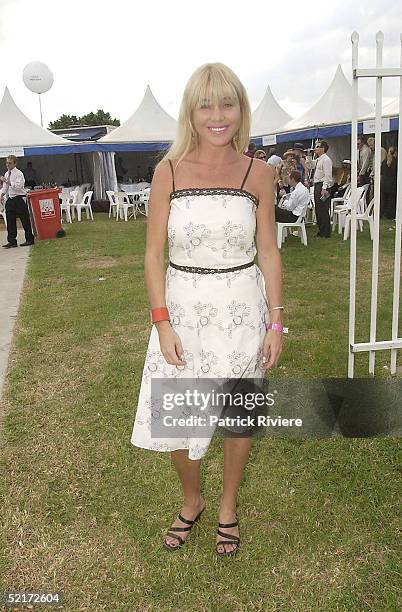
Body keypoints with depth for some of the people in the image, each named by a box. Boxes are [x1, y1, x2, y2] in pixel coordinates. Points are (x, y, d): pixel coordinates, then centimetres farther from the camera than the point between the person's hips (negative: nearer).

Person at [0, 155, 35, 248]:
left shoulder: (19, 173, -8)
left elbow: (18, 186, -20)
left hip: (19, 199, -7)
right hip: (9, 199, 7)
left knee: (25, 220, 1)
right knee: (10, 221, 6)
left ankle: (29, 239, 12)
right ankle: (12, 241, 12)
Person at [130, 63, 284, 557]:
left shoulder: (257, 174, -3)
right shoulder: (168, 172, -5)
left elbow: (268, 252, 2)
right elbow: (154, 253, -3)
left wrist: (275, 321, -1)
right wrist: (162, 322, -10)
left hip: (242, 309, 0)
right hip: (182, 309, 0)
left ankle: (227, 507, 40)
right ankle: (191, 501, 39)